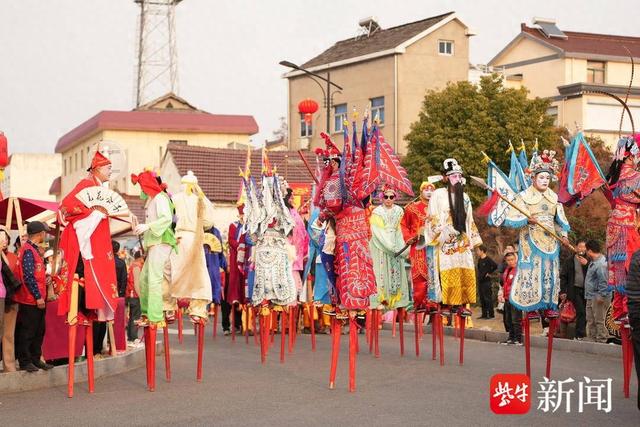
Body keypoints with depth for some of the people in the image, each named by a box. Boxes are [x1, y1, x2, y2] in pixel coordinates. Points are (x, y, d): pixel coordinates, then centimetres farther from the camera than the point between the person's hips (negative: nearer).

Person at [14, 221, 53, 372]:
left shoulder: (33, 249, 15)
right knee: (27, 331, -1)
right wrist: (38, 297, -19)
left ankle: (35, 359, 22)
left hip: (37, 299, 10)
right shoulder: (28, 250, -16)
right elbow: (28, 276, -21)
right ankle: (24, 362, 5)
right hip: (30, 300, -10)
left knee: (39, 331, 14)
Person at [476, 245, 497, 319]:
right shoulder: (479, 260, 12)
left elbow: (495, 266, -23)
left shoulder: (488, 259, -13)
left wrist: (489, 273, -13)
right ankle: (484, 314, 16)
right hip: (480, 281, 8)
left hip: (486, 281, -8)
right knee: (482, 298, 10)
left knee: (488, 298, -4)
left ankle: (490, 314, 1)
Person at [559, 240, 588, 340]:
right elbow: (563, 276, 4)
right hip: (575, 289, -2)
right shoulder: (569, 261, 6)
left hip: (586, 290, 3)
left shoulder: (588, 261, 10)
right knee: (581, 312, -13)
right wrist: (563, 291, -2)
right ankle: (581, 334, -9)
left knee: (582, 313, 5)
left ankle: (578, 334, 16)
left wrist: (586, 264, -12)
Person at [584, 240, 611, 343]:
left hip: (598, 297, -11)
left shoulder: (601, 264, -19)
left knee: (599, 321, -6)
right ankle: (592, 339, 24)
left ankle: (601, 340, -2)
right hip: (591, 297, 11)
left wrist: (601, 296, -24)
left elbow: (603, 281, -23)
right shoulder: (593, 262, 14)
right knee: (590, 321, 15)